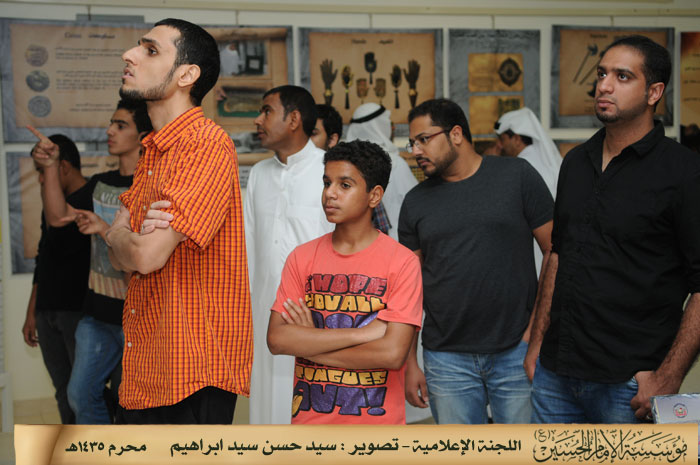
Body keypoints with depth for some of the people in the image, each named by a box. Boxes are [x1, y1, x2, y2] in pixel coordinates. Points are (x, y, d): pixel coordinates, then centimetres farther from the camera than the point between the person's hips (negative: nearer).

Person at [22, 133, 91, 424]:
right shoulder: (52, 203, 16)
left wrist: (49, 166, -33)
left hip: (80, 312, -8)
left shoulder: (91, 200, -11)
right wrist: (32, 313, 22)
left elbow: (58, 223, -33)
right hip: (48, 312, 8)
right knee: (64, 391, 12)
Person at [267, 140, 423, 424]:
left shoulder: (402, 262, -7)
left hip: (376, 417, -3)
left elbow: (392, 354, -15)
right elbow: (276, 339, -7)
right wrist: (363, 332, -13)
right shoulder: (302, 257, 4)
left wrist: (308, 342, -8)